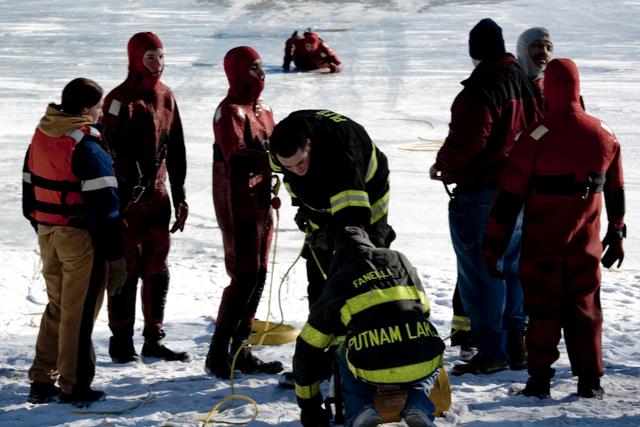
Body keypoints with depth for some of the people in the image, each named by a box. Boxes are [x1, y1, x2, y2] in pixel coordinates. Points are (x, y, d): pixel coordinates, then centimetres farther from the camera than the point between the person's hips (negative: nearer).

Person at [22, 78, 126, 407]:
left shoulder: (40, 137, 7)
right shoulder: (87, 148, -18)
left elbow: (30, 187, 15)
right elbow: (105, 205, -19)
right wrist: (115, 255, -14)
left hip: (47, 234, 8)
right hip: (81, 237, -8)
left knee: (57, 306, 19)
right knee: (79, 312, 2)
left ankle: (42, 381, 21)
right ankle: (74, 386, 7)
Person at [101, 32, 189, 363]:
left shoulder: (166, 97, 11)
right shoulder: (120, 99, -11)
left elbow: (175, 150, 16)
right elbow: (111, 152, -15)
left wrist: (179, 197, 14)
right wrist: (116, 201, -18)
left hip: (157, 195, 7)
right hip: (127, 198, -7)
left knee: (158, 270, 9)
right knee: (126, 269, -1)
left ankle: (154, 339, 18)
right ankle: (121, 341, 8)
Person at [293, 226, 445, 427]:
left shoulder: (338, 281, 16)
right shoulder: (400, 260, 22)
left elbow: (308, 349, 21)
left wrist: (308, 403, 32)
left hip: (373, 371, -1)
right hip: (422, 364, 1)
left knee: (346, 356, 34)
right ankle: (418, 410, 8)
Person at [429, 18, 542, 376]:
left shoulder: (481, 88, -18)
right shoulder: (525, 82, 9)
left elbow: (467, 138, -22)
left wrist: (444, 165, -5)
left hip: (481, 192, -9)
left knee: (480, 272, -2)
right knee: (513, 268, 17)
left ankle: (492, 352, -1)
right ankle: (517, 344, 22)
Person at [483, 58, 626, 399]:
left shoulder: (536, 137, -14)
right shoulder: (604, 135, 1)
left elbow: (510, 195, -12)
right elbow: (616, 192, 12)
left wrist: (493, 245, -6)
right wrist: (616, 236, 24)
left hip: (542, 245, -3)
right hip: (586, 244, 3)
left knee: (542, 309, 6)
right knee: (584, 308, 11)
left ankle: (540, 379, 8)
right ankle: (589, 381, 11)